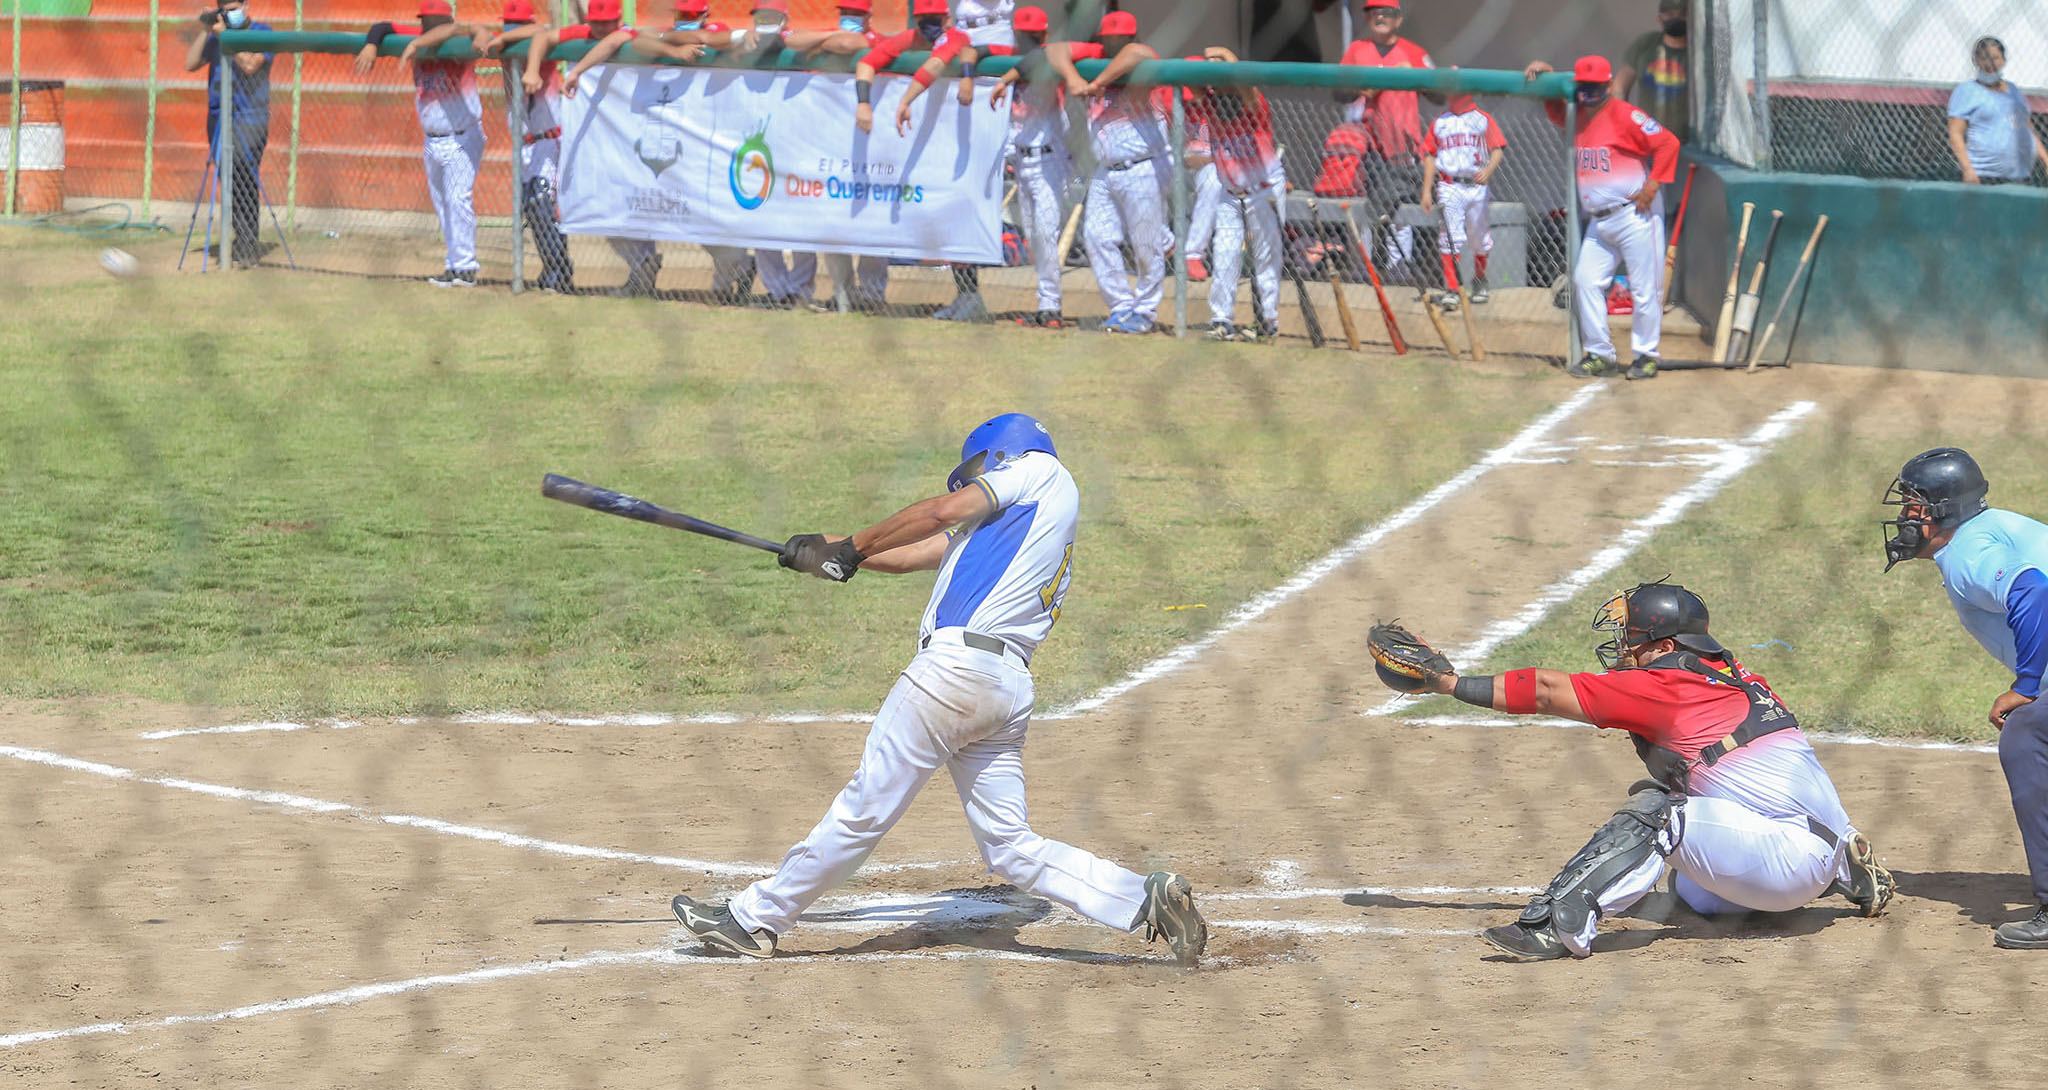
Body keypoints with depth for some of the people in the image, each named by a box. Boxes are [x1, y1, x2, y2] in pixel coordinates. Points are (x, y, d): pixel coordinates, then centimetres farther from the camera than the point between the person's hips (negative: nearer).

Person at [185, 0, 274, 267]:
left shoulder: (262, 33, 0)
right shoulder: (216, 36, 14)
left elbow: (249, 65, -16)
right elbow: (190, 64, 6)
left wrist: (225, 35, -15)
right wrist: (204, 32, -2)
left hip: (249, 118, -5)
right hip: (218, 118, 5)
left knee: (245, 182, -14)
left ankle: (249, 245, -11)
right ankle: (241, 240, 11)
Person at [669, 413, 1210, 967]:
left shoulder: (1040, 470, 9)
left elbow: (946, 510, -2)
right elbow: (918, 552, 29)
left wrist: (853, 547, 6)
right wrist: (833, 552, 22)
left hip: (958, 665, -9)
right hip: (1009, 688, 9)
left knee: (866, 808, -3)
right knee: (1012, 848, 4)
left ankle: (756, 917, 3)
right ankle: (1145, 897, -6)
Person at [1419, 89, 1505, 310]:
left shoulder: (1483, 120, 10)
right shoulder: (1440, 122, 16)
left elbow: (1498, 150, 0)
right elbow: (1430, 156, 14)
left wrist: (1488, 170, -21)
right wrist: (1426, 190, 5)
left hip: (1477, 186, 0)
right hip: (1449, 188, 0)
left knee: (1479, 239, 7)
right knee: (1451, 238, -12)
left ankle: (1479, 284, 28)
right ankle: (1451, 291, -15)